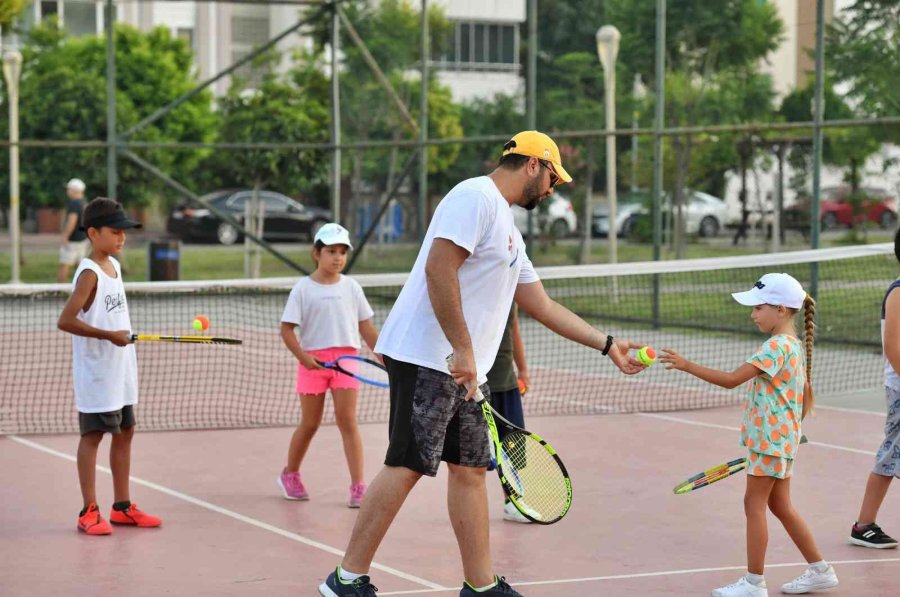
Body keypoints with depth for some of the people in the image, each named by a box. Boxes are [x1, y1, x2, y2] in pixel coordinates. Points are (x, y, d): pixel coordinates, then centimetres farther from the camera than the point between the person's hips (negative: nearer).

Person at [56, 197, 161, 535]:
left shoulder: (113, 265, 9)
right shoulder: (89, 273, -17)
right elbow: (65, 321, -24)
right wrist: (109, 335, -24)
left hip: (121, 371, 8)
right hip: (96, 375, -8)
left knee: (124, 432, 12)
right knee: (93, 435, -2)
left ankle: (122, 507, 21)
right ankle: (89, 512, 3)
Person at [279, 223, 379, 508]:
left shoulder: (351, 287, 6)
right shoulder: (303, 289, -2)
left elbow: (365, 325, 10)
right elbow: (287, 328, -4)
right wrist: (302, 356, -17)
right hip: (313, 361, -1)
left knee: (347, 420, -7)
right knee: (309, 423, 8)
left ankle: (358, 486, -8)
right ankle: (290, 474, 30)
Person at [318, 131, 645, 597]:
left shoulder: (507, 226, 23)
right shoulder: (475, 197, -9)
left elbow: (542, 306, 28)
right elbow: (438, 269, -21)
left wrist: (607, 345, 27)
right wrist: (463, 350, -22)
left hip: (463, 368, 10)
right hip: (427, 359, -10)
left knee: (469, 469, 10)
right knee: (408, 466, -10)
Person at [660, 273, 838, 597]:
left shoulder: (776, 347, -19)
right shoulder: (794, 346, 12)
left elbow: (731, 379, -26)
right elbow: (807, 395, 19)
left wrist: (686, 365, -25)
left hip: (771, 440, -10)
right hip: (781, 440, 10)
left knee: (754, 505, -3)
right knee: (780, 506, 16)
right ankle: (819, 570, 23)